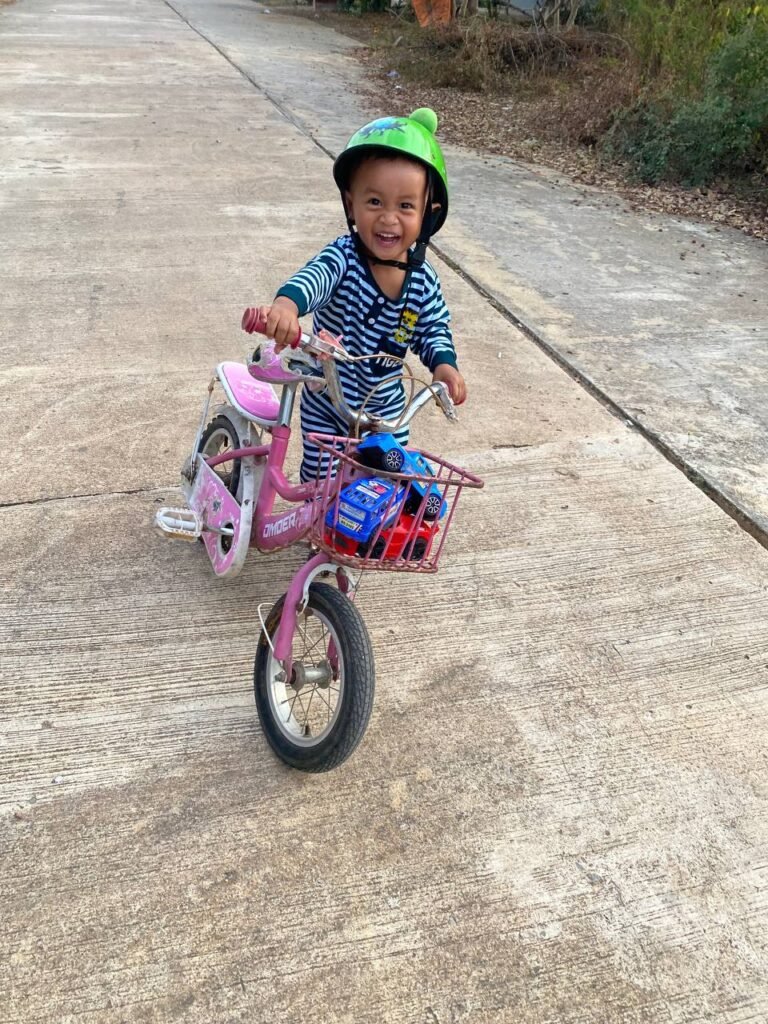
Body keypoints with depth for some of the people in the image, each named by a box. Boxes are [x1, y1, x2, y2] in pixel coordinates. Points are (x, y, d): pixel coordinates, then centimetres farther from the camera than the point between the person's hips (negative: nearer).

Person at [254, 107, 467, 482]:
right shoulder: (343, 258, -26)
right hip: (327, 407, -3)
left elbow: (434, 328, 0)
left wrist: (443, 362, -23)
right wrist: (287, 303, -70)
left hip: (386, 410, 3)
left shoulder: (423, 280, -13)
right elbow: (314, 276, -47)